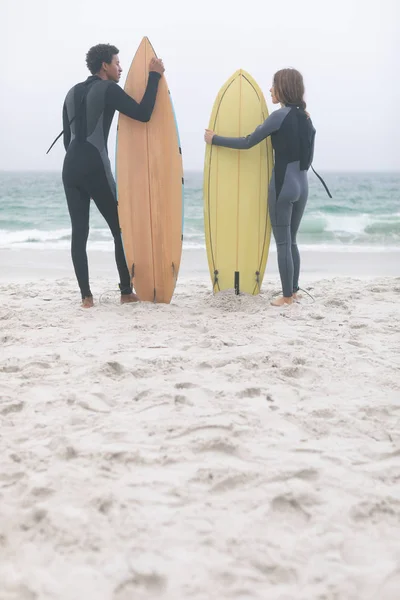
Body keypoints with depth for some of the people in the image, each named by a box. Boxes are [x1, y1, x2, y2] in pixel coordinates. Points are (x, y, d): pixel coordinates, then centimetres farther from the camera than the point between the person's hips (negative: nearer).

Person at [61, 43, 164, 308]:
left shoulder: (72, 93, 20)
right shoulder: (108, 89, -2)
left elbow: (67, 138, 20)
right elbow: (143, 114, -12)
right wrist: (155, 76, -4)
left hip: (70, 168, 7)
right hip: (96, 169, -7)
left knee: (79, 232, 3)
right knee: (121, 229, 4)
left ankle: (86, 296, 1)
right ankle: (127, 291, 7)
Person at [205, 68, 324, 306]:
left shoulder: (281, 116, -11)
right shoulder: (306, 117, 11)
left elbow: (248, 142, -9)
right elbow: (309, 158, 16)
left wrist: (215, 139, 1)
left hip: (283, 185, -7)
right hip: (302, 186, 7)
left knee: (283, 243, -1)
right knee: (292, 241, 16)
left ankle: (287, 296, 3)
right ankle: (294, 290, 21)